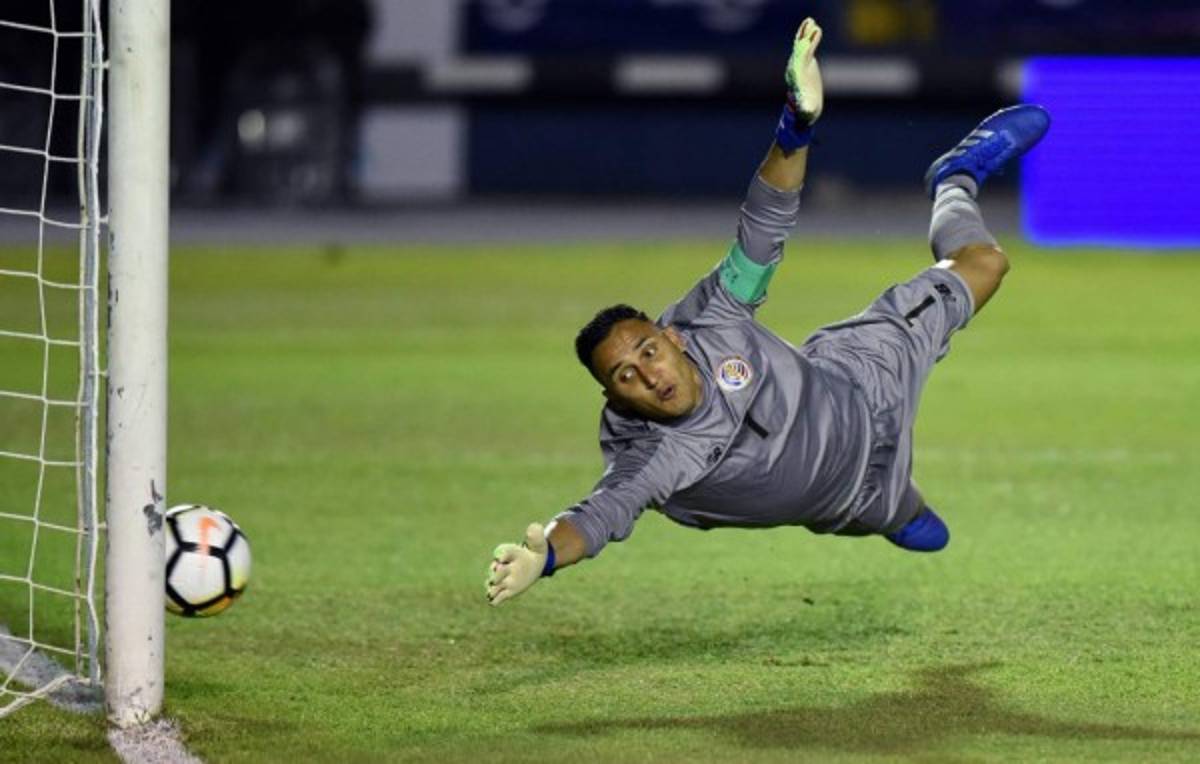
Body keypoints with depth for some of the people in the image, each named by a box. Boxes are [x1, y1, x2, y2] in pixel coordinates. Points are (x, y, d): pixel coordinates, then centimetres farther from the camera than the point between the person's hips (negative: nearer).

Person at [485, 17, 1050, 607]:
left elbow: (763, 228, -32)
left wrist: (797, 126, -46)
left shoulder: (710, 320, -32)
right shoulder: (643, 454, -40)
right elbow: (610, 507, -57)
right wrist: (542, 555, -79)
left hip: (853, 382, 3)